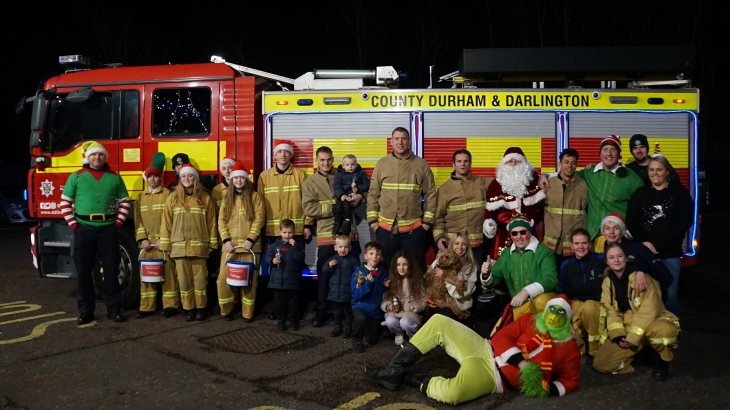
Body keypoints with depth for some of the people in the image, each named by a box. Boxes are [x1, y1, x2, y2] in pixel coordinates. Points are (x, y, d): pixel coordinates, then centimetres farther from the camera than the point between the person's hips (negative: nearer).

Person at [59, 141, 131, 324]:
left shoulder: (114, 177, 8)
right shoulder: (76, 176, 5)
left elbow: (124, 201, 11)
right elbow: (65, 202, 7)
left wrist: (118, 222, 1)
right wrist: (73, 224, -2)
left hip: (108, 229, 0)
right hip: (84, 229, 0)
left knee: (112, 270, 2)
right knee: (83, 271, 4)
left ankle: (114, 309, 10)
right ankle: (85, 311, 13)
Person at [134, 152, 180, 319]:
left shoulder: (167, 194, -1)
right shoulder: (141, 197, 13)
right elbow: (138, 220, 8)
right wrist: (142, 239, -5)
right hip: (146, 242, 4)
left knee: (167, 273, -3)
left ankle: (170, 305, 4)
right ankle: (146, 306, 12)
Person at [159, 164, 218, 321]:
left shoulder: (205, 198, 4)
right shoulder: (173, 198, 5)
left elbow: (211, 222, 5)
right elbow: (166, 222, 5)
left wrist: (212, 243, 3)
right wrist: (166, 244, 1)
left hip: (199, 246, -1)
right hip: (179, 246, 1)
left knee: (200, 278, 3)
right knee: (184, 278, 4)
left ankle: (201, 308, 15)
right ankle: (188, 308, 14)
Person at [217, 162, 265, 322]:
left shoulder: (255, 197, 5)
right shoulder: (226, 197, 13)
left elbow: (259, 220, -3)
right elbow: (221, 220, 6)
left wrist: (250, 239, -13)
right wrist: (226, 239, -7)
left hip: (249, 246, -2)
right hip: (230, 245, 2)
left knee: (249, 280, 1)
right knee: (224, 279, -3)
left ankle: (247, 313, 12)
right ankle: (226, 310, 16)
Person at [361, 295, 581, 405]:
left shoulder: (569, 349, 3)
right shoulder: (530, 321, 10)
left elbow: (571, 380, 6)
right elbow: (501, 338, 3)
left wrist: (550, 389, -15)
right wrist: (521, 362, -13)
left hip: (494, 377, -5)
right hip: (484, 350, 5)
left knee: (451, 394, -36)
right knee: (439, 322, -8)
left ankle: (409, 378, -6)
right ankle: (394, 371, -3)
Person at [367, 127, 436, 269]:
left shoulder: (421, 165, 1)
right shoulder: (382, 164, 3)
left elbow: (431, 195, 3)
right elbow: (373, 194, 5)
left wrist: (427, 222, -2)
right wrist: (373, 221, 0)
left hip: (414, 229, -1)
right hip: (385, 229, 1)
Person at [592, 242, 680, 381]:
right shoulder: (607, 282, 3)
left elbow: (649, 309, -22)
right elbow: (610, 310, 0)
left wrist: (633, 336, -25)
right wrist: (618, 335, -16)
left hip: (651, 322, -4)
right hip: (626, 330, 5)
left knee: (660, 330, -44)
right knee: (600, 364, -12)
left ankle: (662, 361, -9)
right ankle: (640, 351, 10)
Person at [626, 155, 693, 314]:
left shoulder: (680, 192, 5)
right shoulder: (639, 194, 12)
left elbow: (685, 222, -3)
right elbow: (631, 222, 7)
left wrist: (658, 244, -10)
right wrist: (644, 243, -10)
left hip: (670, 253, -1)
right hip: (644, 252, 2)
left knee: (669, 294, -2)